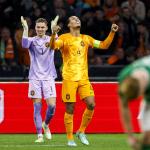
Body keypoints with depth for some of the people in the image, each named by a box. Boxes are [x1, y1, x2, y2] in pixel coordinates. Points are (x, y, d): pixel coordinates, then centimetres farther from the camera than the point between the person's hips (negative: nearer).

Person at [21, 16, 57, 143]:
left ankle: (46, 124, 21)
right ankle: (40, 135, 2)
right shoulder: (32, 40, 6)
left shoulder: (50, 39, 5)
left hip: (48, 77, 0)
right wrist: (25, 29, -29)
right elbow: (25, 44, -18)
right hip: (35, 78, 0)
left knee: (52, 106, -8)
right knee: (37, 107, -2)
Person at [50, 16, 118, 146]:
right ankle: (70, 138, 7)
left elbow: (104, 45, 16)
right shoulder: (65, 38, 0)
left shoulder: (86, 39, 14)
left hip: (84, 78, 4)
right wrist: (53, 34, -36)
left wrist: (112, 32, 3)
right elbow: (53, 46, -17)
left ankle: (81, 131, 13)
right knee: (70, 109, -3)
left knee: (91, 104, -7)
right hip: (69, 78, -4)